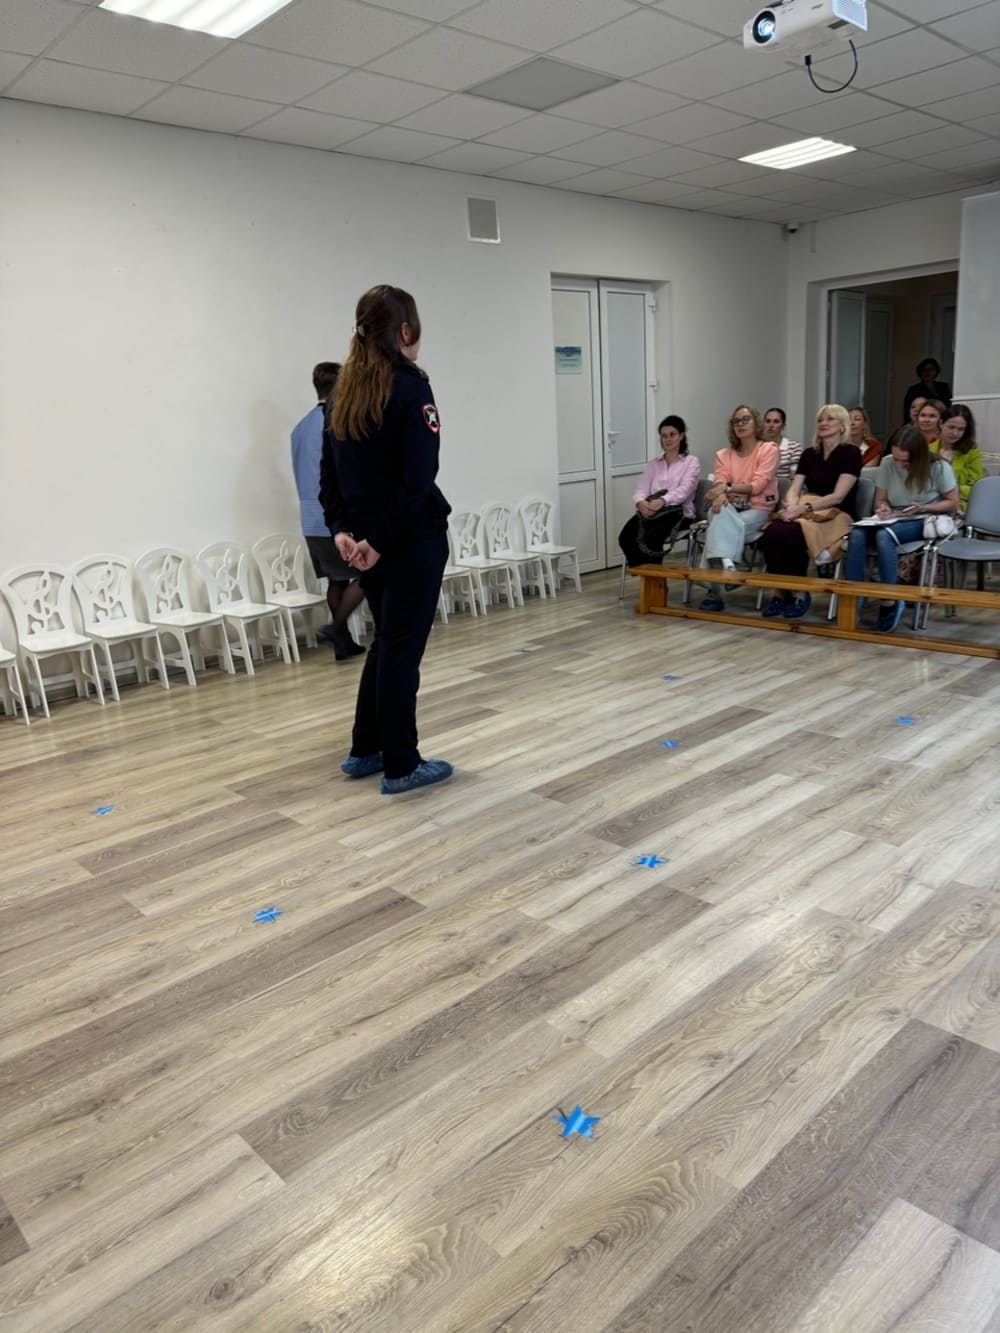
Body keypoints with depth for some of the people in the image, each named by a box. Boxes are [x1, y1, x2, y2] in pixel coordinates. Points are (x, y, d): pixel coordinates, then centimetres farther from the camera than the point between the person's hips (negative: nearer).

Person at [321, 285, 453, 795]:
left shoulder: (345, 391, 10)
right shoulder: (410, 387, -14)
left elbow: (330, 471, 9)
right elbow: (417, 479, -22)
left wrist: (342, 528, 0)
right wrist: (381, 539, -16)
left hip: (365, 537, 8)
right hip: (412, 537, -8)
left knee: (387, 639, 19)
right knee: (402, 646, 1)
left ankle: (364, 751, 27)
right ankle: (400, 767, 12)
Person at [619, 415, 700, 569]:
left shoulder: (691, 462, 8)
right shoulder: (653, 464, 21)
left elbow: (684, 490, -10)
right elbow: (641, 489, 7)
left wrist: (662, 501, -30)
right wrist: (641, 502, -19)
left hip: (677, 511, -4)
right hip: (650, 510, 4)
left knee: (652, 536, -37)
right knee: (625, 537, -27)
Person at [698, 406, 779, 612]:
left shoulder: (769, 450, 0)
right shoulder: (724, 455, 13)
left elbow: (758, 485, -13)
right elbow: (720, 482, -3)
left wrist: (727, 488, -26)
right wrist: (720, 496, -29)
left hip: (757, 510, -3)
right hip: (731, 509, 3)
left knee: (720, 526, -32)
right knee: (719, 511, -34)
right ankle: (725, 562, -46)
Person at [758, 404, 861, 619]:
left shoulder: (851, 453, -3)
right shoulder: (809, 454, 15)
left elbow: (837, 496, -13)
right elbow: (794, 490, 5)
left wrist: (803, 508, -23)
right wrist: (791, 507, -18)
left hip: (836, 517, -5)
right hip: (807, 514, 5)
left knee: (788, 534, -33)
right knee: (772, 532, -29)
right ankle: (781, 591, -17)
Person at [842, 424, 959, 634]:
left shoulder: (938, 467, -10)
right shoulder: (887, 464, -3)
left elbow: (953, 503, -2)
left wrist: (923, 508, -17)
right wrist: (883, 508, -15)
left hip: (924, 521, -4)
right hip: (893, 520, 4)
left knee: (884, 536, -37)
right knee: (857, 534, -30)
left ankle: (890, 602, -29)